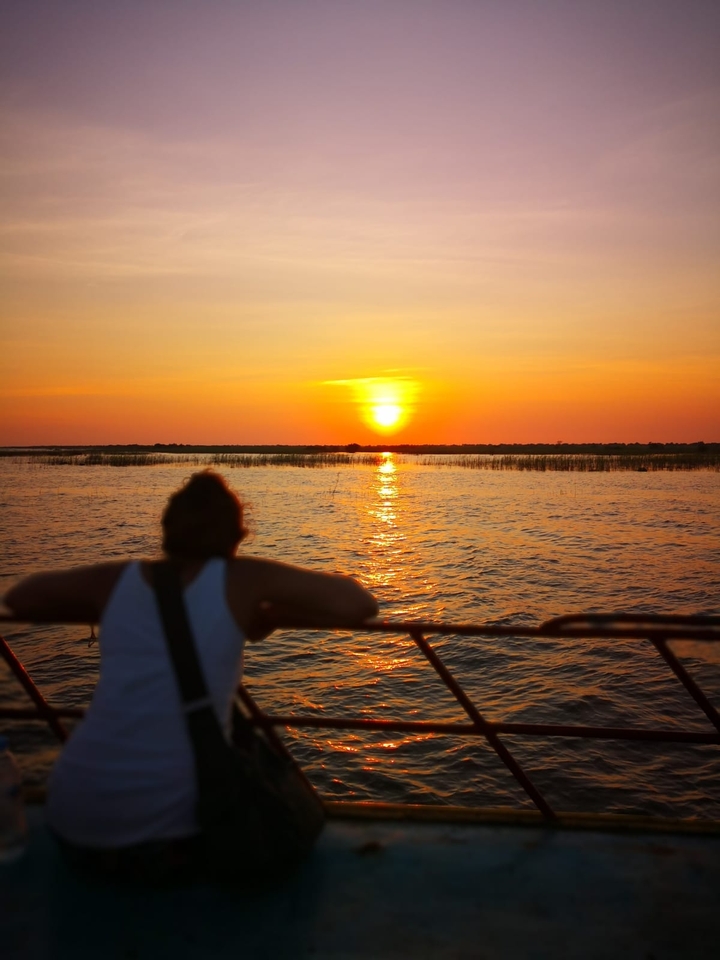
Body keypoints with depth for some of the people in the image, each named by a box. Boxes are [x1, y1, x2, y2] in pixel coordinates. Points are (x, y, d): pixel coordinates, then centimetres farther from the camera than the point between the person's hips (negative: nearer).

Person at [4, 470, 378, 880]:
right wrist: (276, 613, 7)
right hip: (167, 833, -4)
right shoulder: (240, 578, -4)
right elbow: (359, 604, -8)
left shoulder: (120, 578, 6)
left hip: (72, 827, 4)